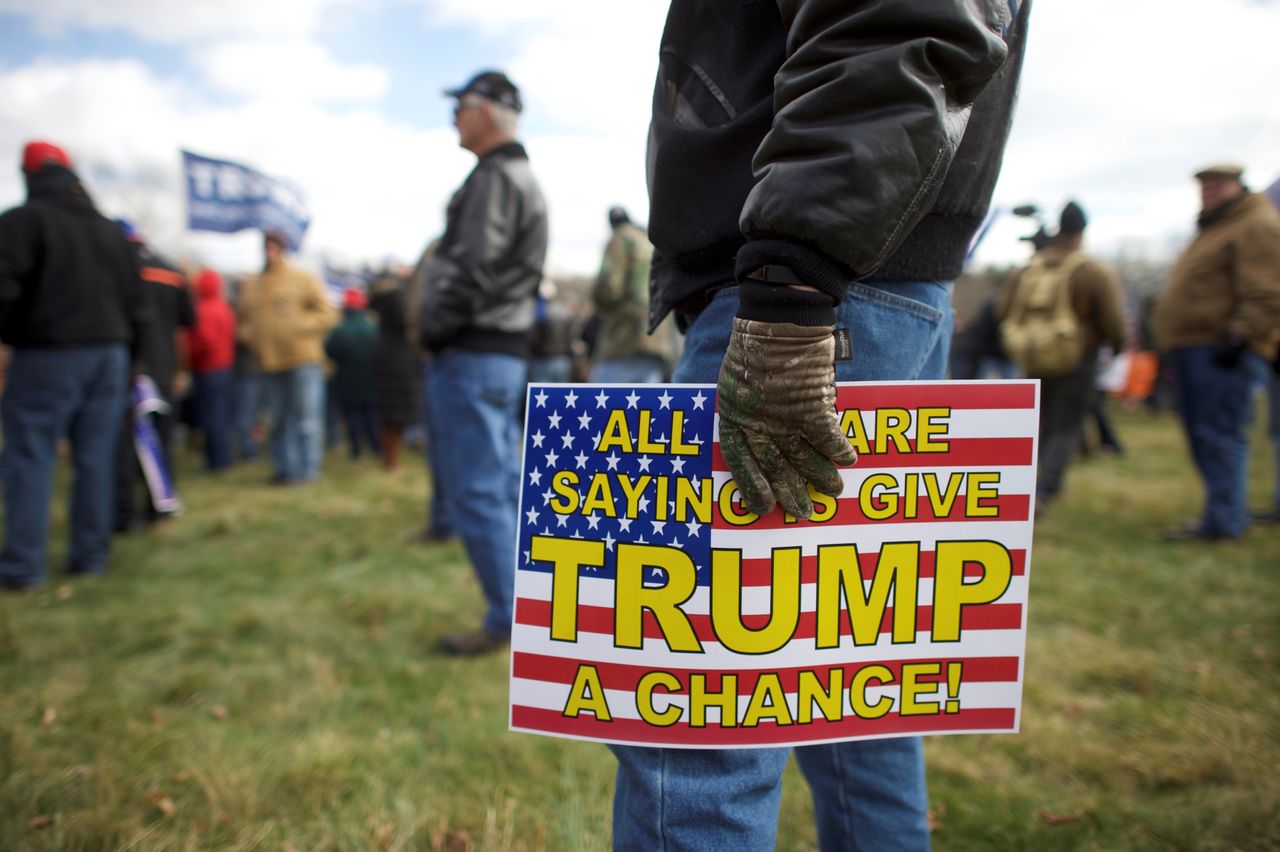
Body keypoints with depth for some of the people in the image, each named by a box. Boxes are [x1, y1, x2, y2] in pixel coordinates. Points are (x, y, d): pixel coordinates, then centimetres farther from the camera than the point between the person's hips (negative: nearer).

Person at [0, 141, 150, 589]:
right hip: (109, 354, 6)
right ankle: (91, 554, 12)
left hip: (47, 355, -5)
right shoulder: (110, 230, 14)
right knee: (95, 458, 8)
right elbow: (137, 300, 14)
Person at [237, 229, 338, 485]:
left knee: (306, 417, -5)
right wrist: (250, 336, 2)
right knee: (279, 420, 9)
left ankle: (307, 470, -1)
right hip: (270, 363, 4)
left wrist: (298, 327, -14)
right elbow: (243, 319, 23)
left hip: (303, 360, -4)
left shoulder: (304, 279, 2)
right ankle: (284, 468, 17)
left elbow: (327, 314, -3)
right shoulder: (251, 285, 15)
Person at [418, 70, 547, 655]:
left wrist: (434, 325, -10)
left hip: (474, 354, -10)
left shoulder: (495, 177, -11)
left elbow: (477, 269, -22)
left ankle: (507, 619, 1)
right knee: (504, 488, 14)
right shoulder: (524, 178, 22)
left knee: (477, 493, -6)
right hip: (507, 352, 10)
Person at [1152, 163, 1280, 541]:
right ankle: (1231, 513, 21)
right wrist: (1177, 344, 25)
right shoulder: (1214, 228, 25)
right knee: (1201, 435, 12)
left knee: (1220, 435, -11)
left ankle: (1222, 521, -8)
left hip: (1222, 351, -10)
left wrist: (1240, 337, -23)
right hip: (1193, 348, 10)